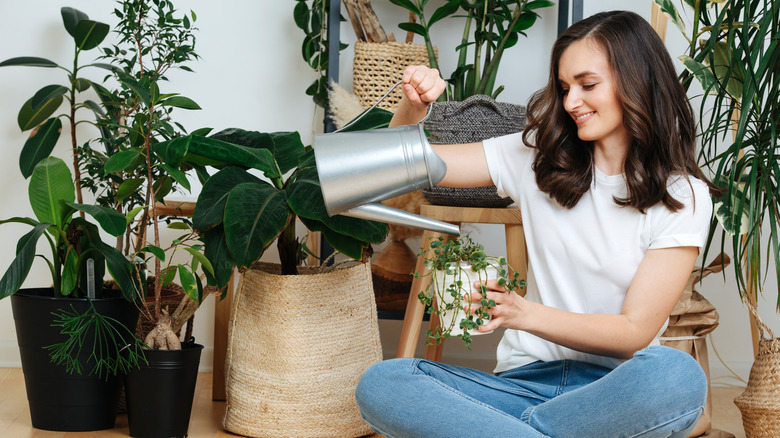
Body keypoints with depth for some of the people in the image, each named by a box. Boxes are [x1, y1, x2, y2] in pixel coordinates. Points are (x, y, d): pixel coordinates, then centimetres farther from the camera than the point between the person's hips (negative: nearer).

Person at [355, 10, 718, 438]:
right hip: (527, 381, 2)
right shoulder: (537, 158, 10)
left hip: (614, 387, -2)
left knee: (677, 375, -40)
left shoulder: (683, 197, 0)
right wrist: (412, 108, -9)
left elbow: (635, 331, -7)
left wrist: (525, 314, -21)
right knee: (379, 385, -25)